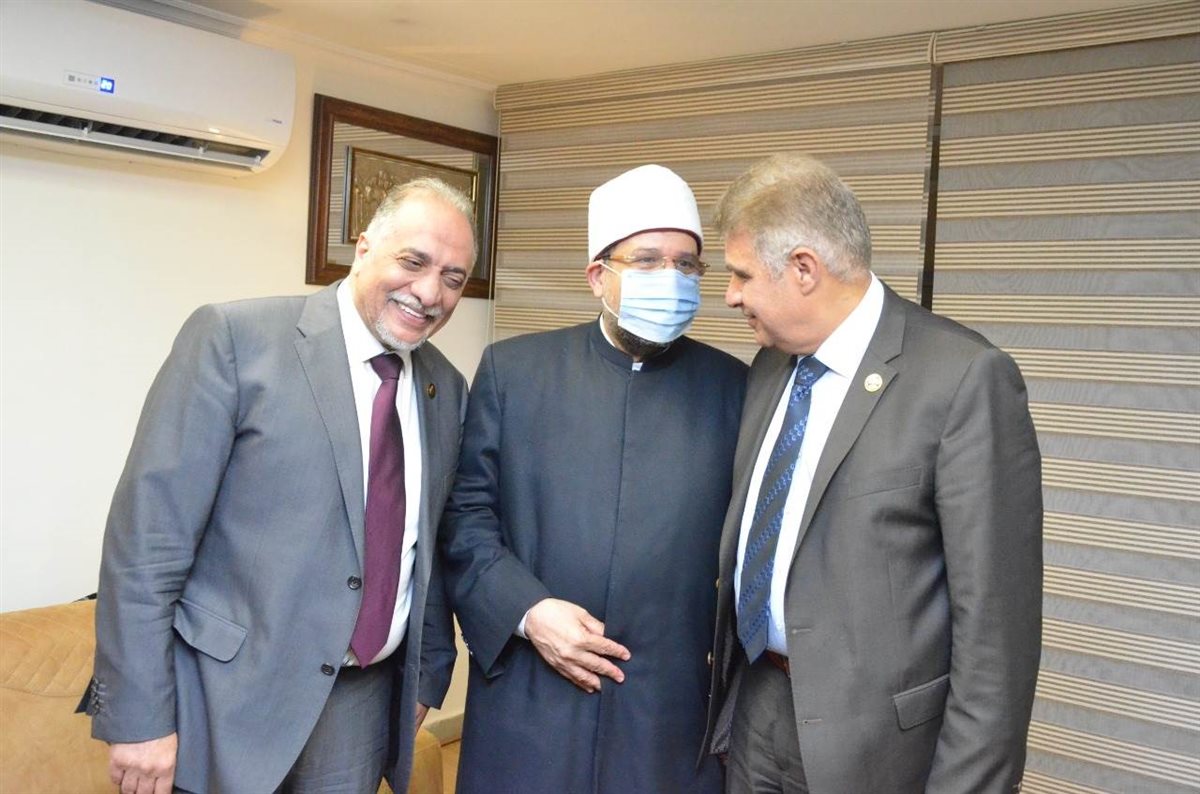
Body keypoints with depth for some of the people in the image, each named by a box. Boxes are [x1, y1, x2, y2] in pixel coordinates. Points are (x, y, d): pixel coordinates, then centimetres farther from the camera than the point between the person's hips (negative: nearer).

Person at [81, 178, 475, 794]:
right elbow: (148, 532, -14)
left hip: (366, 700, 5)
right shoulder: (233, 339, -12)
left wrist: (428, 675, 16)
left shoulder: (447, 389, 5)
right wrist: (138, 716, -14)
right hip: (230, 696, -4)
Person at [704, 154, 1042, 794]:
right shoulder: (770, 366, 5)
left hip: (874, 739, -6)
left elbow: (997, 612, -17)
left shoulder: (965, 378, -18)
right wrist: (726, 683, 13)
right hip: (756, 712, 6)